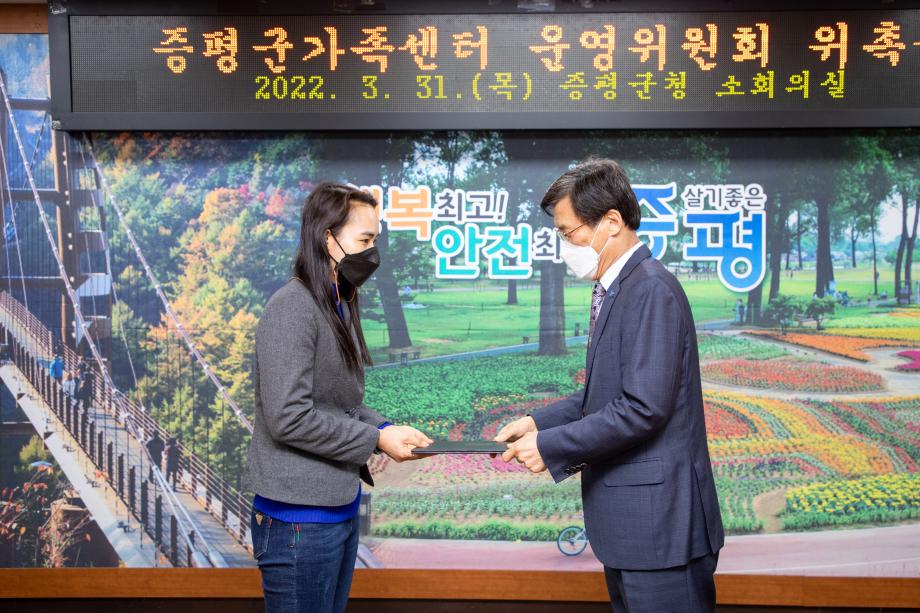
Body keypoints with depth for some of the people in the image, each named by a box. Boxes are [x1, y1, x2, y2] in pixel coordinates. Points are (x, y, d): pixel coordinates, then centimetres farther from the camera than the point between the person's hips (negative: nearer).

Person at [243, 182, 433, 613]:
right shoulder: (293, 307, -17)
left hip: (341, 507, 8)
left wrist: (387, 429, -4)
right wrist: (376, 440, -16)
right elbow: (288, 418, -23)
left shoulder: (340, 307, 10)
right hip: (301, 519, -8)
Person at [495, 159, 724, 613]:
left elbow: (642, 409, -25)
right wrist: (539, 422, 5)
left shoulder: (651, 290, -19)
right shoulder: (616, 289, 11)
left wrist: (550, 447, -17)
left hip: (659, 518, -10)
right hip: (627, 518, 10)